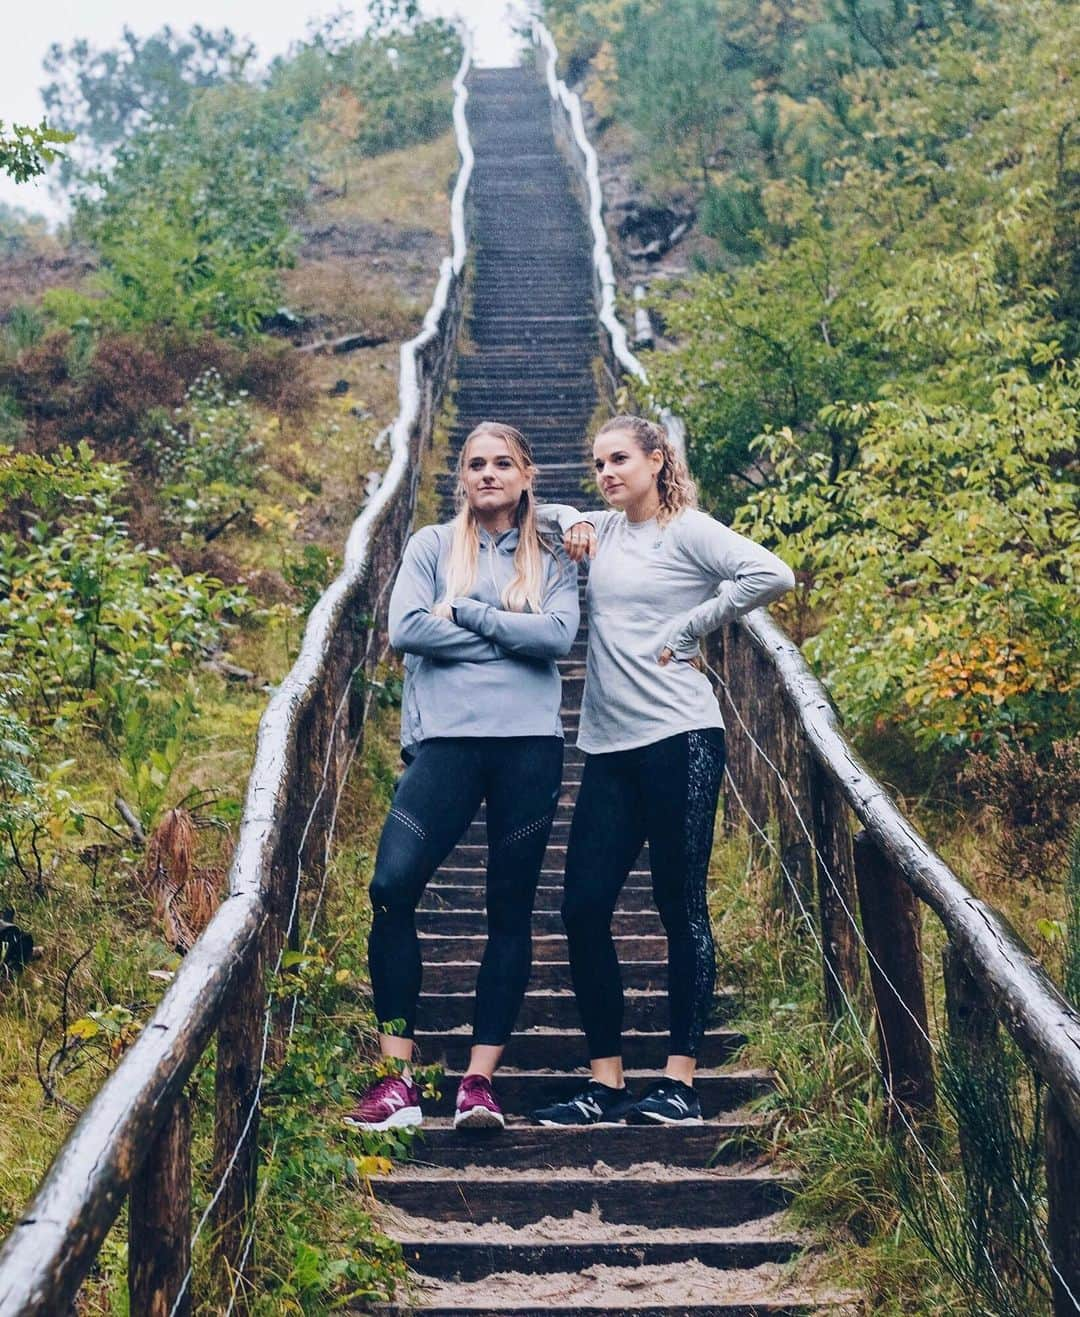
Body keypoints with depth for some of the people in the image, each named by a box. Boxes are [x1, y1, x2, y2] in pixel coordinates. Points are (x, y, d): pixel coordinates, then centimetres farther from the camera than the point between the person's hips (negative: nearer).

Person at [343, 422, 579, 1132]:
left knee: (511, 910, 2)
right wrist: (509, 637, -4)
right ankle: (398, 1079, -7)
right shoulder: (432, 545, 12)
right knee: (393, 887, -15)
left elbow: (559, 635, -5)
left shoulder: (551, 559, 13)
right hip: (446, 737, -1)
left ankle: (480, 1079, 9)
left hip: (529, 742, 1)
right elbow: (407, 628, -4)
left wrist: (465, 612, -7)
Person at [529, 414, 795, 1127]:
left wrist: (686, 628, -11)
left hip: (680, 740, -7)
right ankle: (606, 1083, 7)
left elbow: (773, 574, -18)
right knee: (584, 906, 1)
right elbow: (545, 510, 36)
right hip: (610, 748, 7)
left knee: (682, 907, -2)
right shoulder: (607, 530, 16)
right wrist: (571, 522, 12)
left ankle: (680, 1083, 3)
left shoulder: (687, 530, -3)